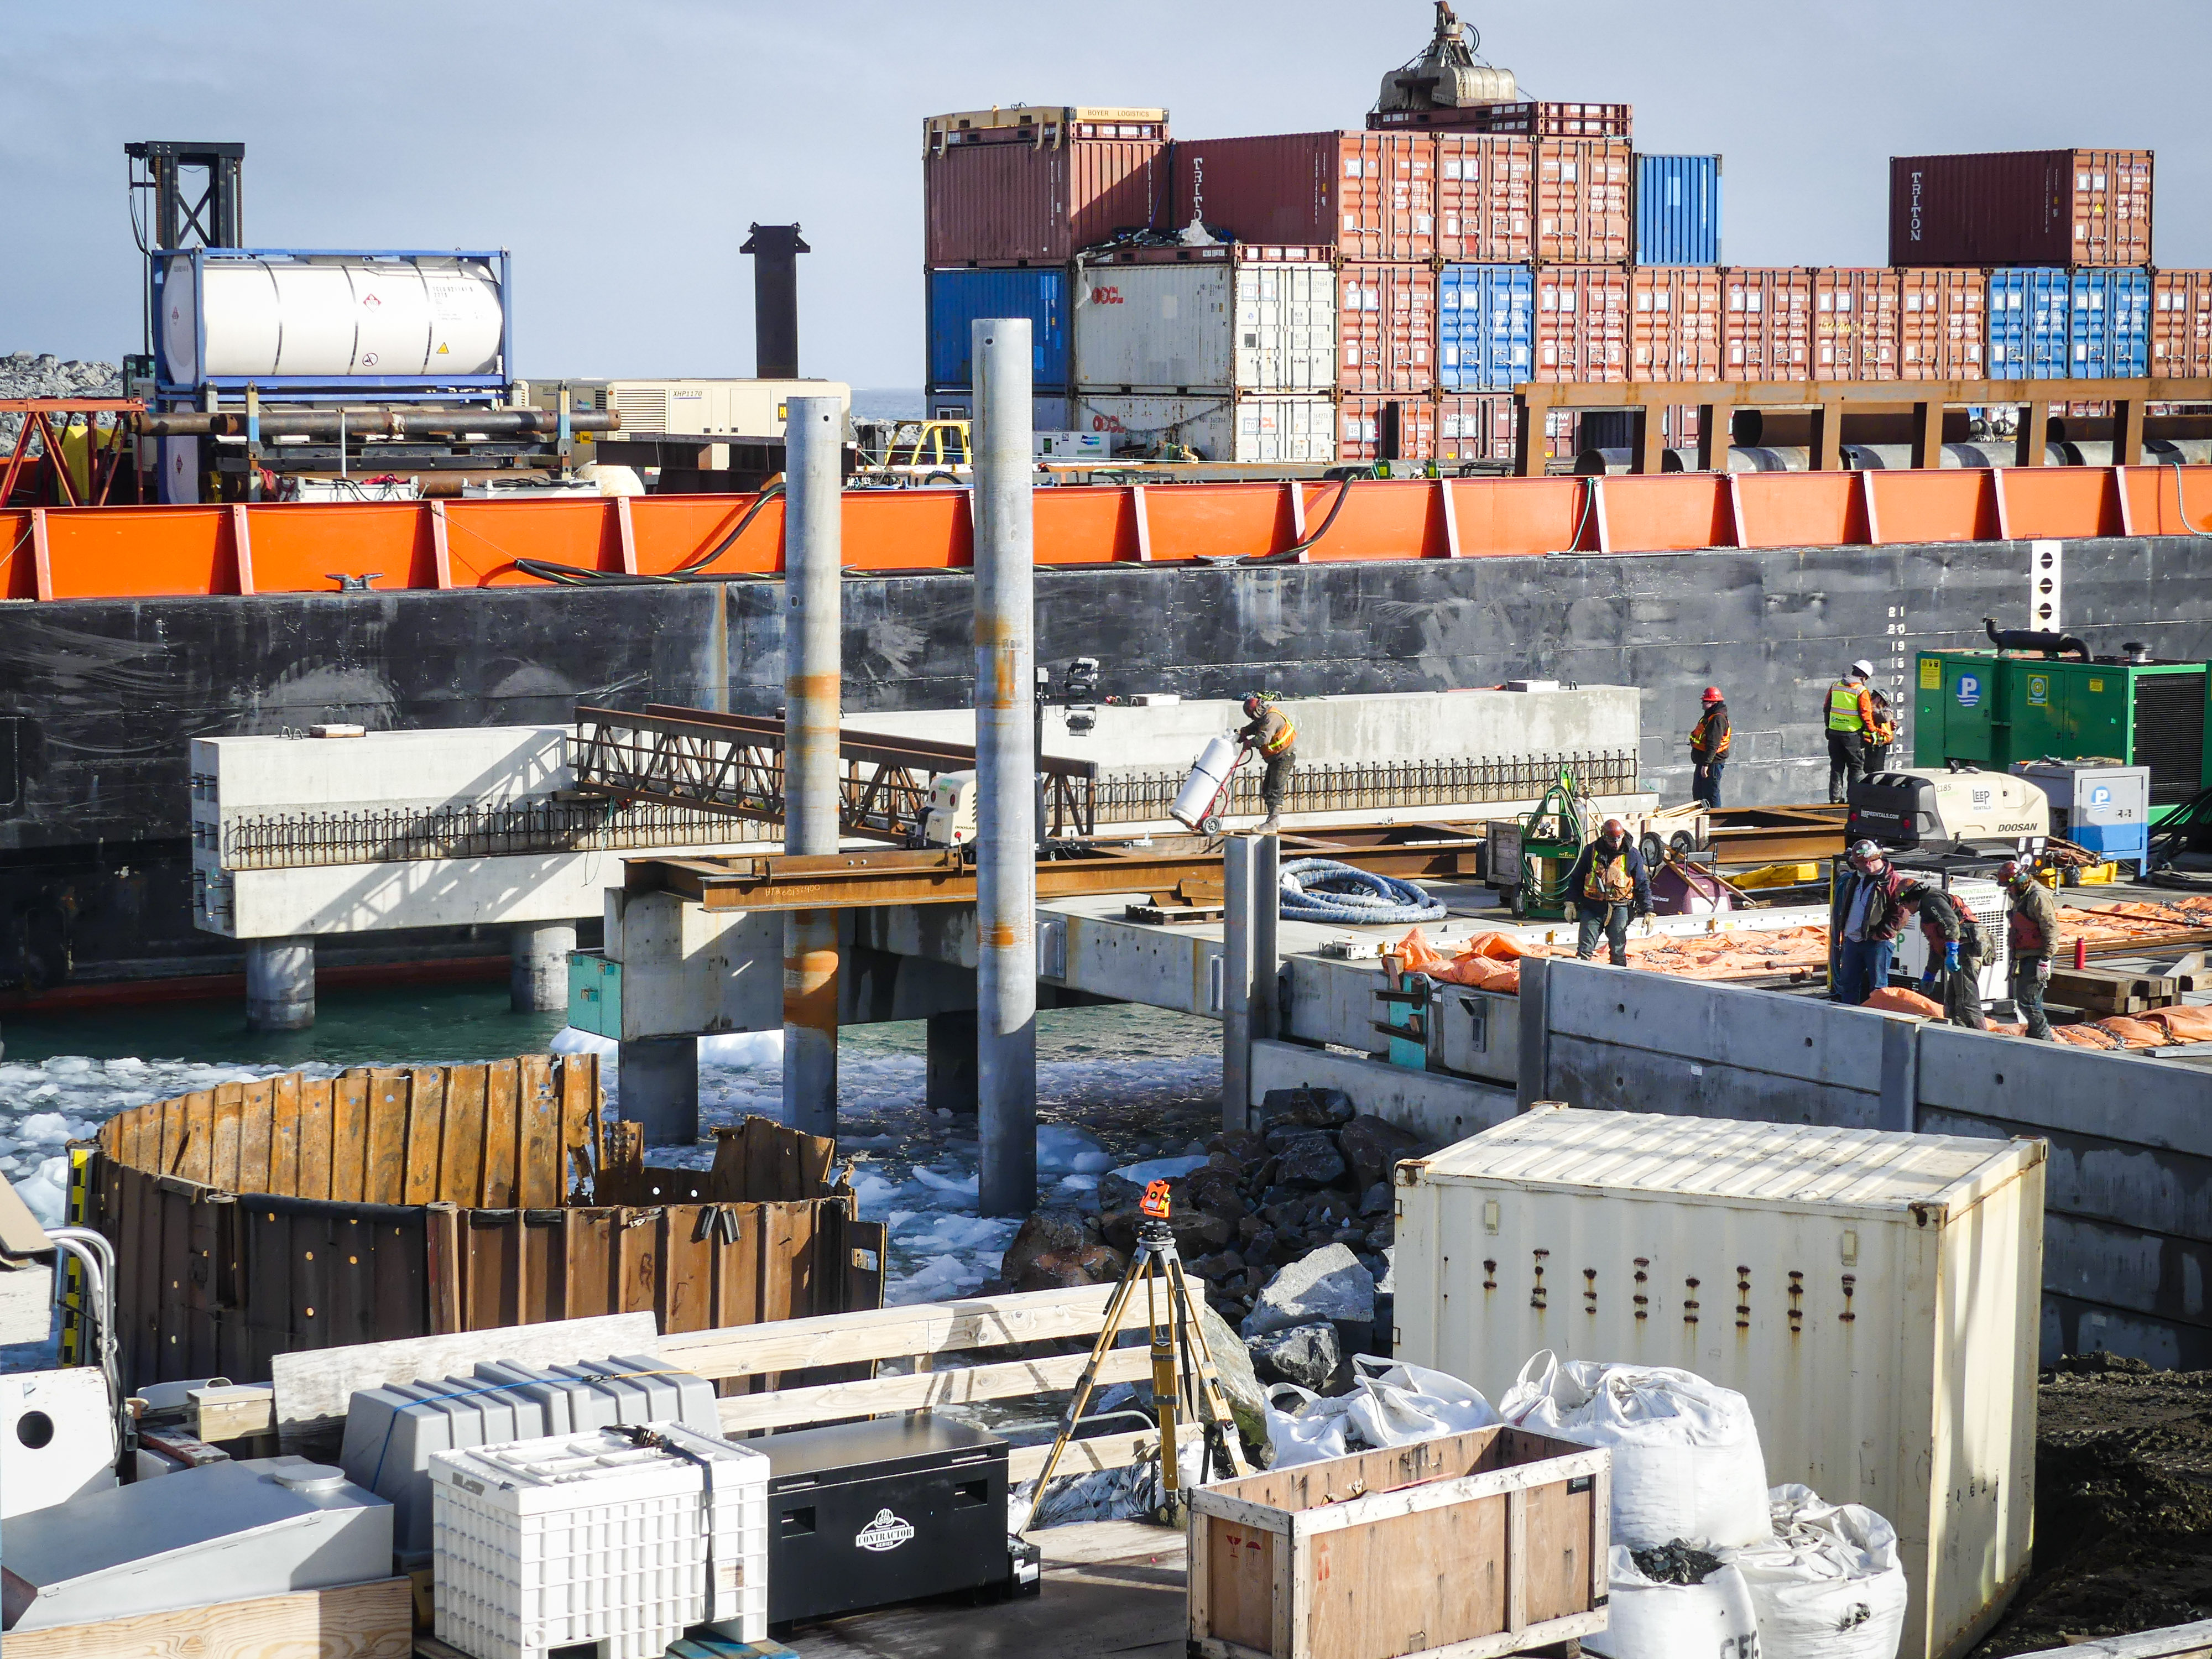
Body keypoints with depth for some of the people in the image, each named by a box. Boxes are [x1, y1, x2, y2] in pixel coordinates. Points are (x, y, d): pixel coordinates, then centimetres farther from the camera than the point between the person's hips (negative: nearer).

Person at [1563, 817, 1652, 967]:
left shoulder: (1632, 855, 1)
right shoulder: (1591, 851, 2)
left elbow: (1642, 885, 6)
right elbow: (1576, 879, 10)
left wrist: (1648, 911, 1)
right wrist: (1571, 902, 3)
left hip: (1619, 908, -1)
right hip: (1592, 908, 1)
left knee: (1618, 953, 1)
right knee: (1584, 950, -3)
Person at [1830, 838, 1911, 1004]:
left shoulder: (1894, 881, -11)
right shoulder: (1855, 878, 13)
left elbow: (1900, 915, -15)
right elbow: (1846, 907, 23)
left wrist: (1880, 935, -16)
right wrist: (1845, 935, 17)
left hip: (1878, 943, -8)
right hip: (1852, 939, 8)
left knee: (1878, 987, -3)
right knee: (1848, 984, 13)